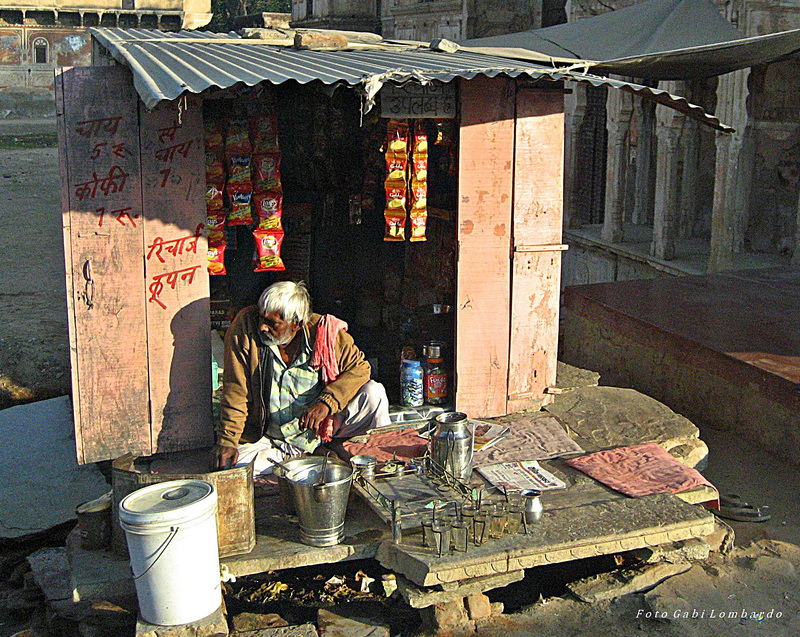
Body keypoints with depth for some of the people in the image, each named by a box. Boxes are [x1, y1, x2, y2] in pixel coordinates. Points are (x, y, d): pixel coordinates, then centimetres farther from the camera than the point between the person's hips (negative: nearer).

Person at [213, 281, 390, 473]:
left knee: (374, 393, -20)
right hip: (265, 436, 1)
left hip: (322, 427, 0)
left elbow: (360, 368, -11)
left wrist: (326, 403, -26)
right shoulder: (245, 326, -16)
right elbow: (235, 390, -13)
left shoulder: (322, 332, -14)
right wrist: (227, 441, -19)